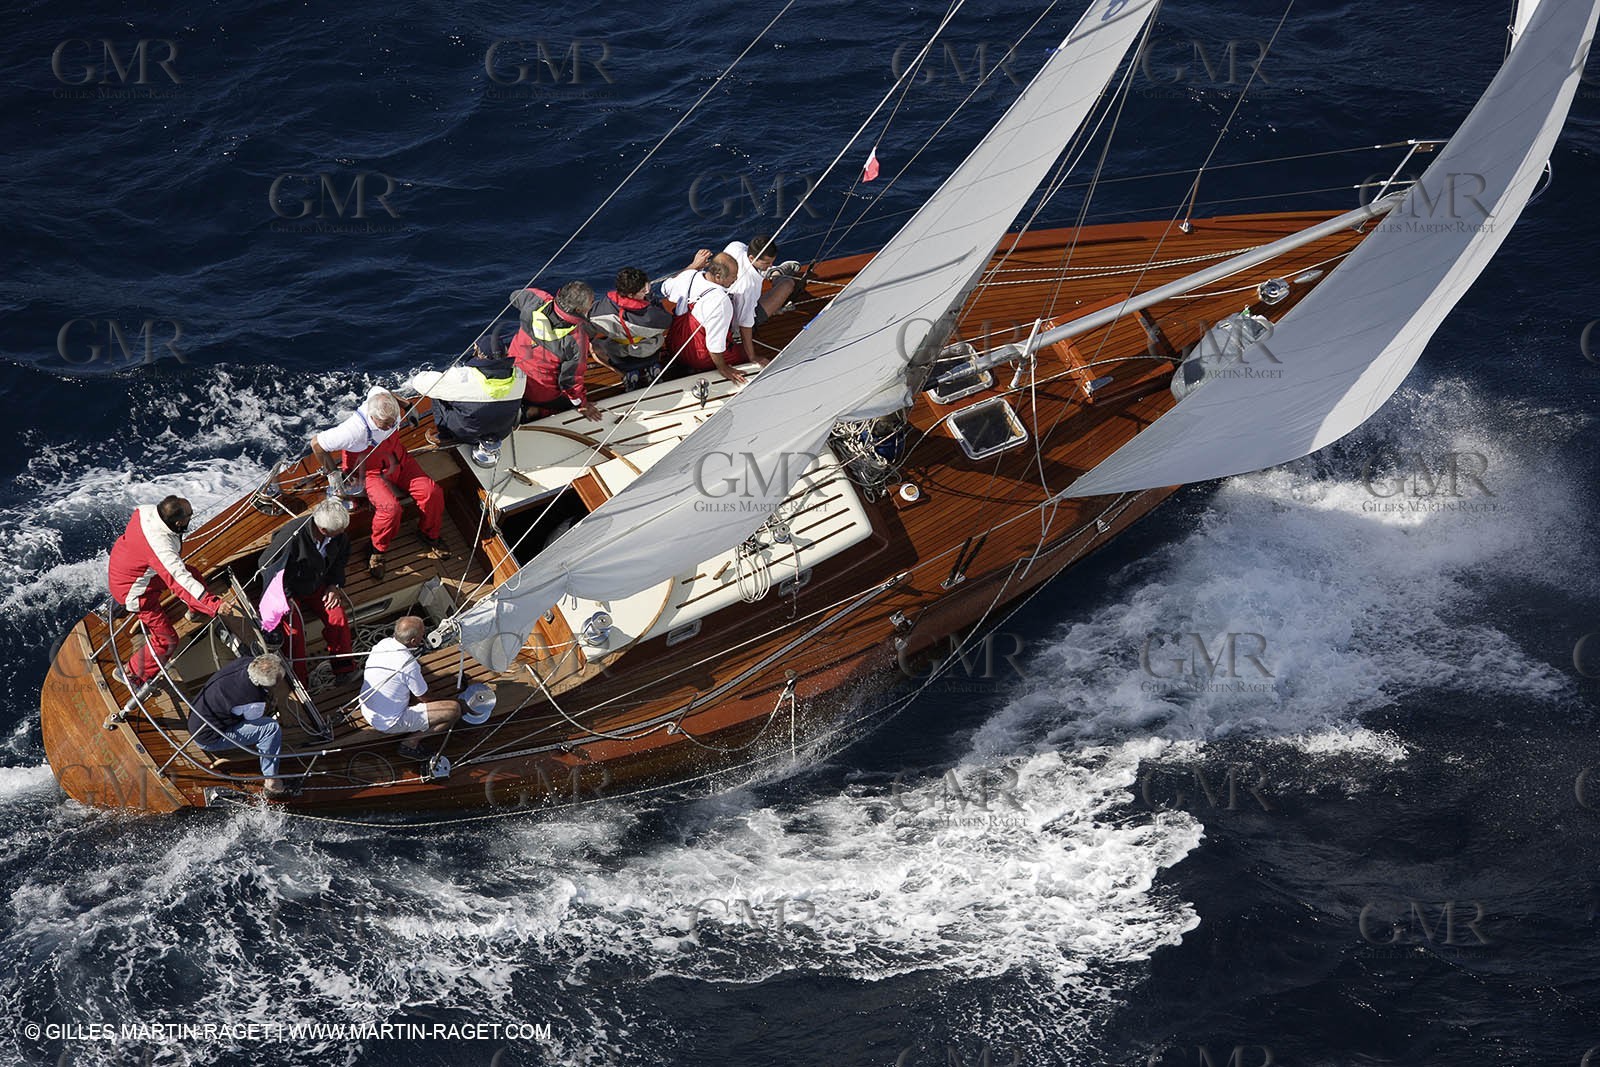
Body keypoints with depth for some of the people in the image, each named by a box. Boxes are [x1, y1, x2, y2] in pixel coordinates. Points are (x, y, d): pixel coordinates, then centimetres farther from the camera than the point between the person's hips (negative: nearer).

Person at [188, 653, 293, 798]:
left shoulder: (246, 661, -13)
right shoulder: (254, 700, -33)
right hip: (208, 739, -9)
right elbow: (254, 719, -9)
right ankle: (272, 784, -10)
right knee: (272, 728, -19)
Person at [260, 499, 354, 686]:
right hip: (289, 590, -5)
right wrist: (284, 597, -21)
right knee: (294, 628, -23)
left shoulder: (339, 536, -15)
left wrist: (334, 585, -3)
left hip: (317, 586, 5)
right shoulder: (292, 536, -34)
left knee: (339, 617, -16)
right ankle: (298, 681, -11)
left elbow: (340, 560, 9)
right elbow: (268, 566, -21)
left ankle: (344, 669, -2)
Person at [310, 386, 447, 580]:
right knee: (390, 507, -30)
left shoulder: (385, 401, -22)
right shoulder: (355, 430, -38)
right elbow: (317, 443, -27)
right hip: (372, 471, -6)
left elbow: (375, 389, 6)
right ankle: (377, 550, -2)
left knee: (431, 492, -12)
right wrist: (331, 473, -15)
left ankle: (430, 535, 17)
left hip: (398, 459, 6)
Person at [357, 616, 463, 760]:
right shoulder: (409, 664, -28)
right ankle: (411, 744, -2)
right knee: (454, 710, -13)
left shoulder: (382, 644, -7)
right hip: (388, 723, -8)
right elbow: (425, 697, -11)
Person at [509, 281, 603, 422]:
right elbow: (570, 379, -21)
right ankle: (538, 412, 3)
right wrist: (582, 404, -2)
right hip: (545, 395, -6)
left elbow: (515, 296, 5)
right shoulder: (577, 339, -33)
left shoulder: (537, 301, -21)